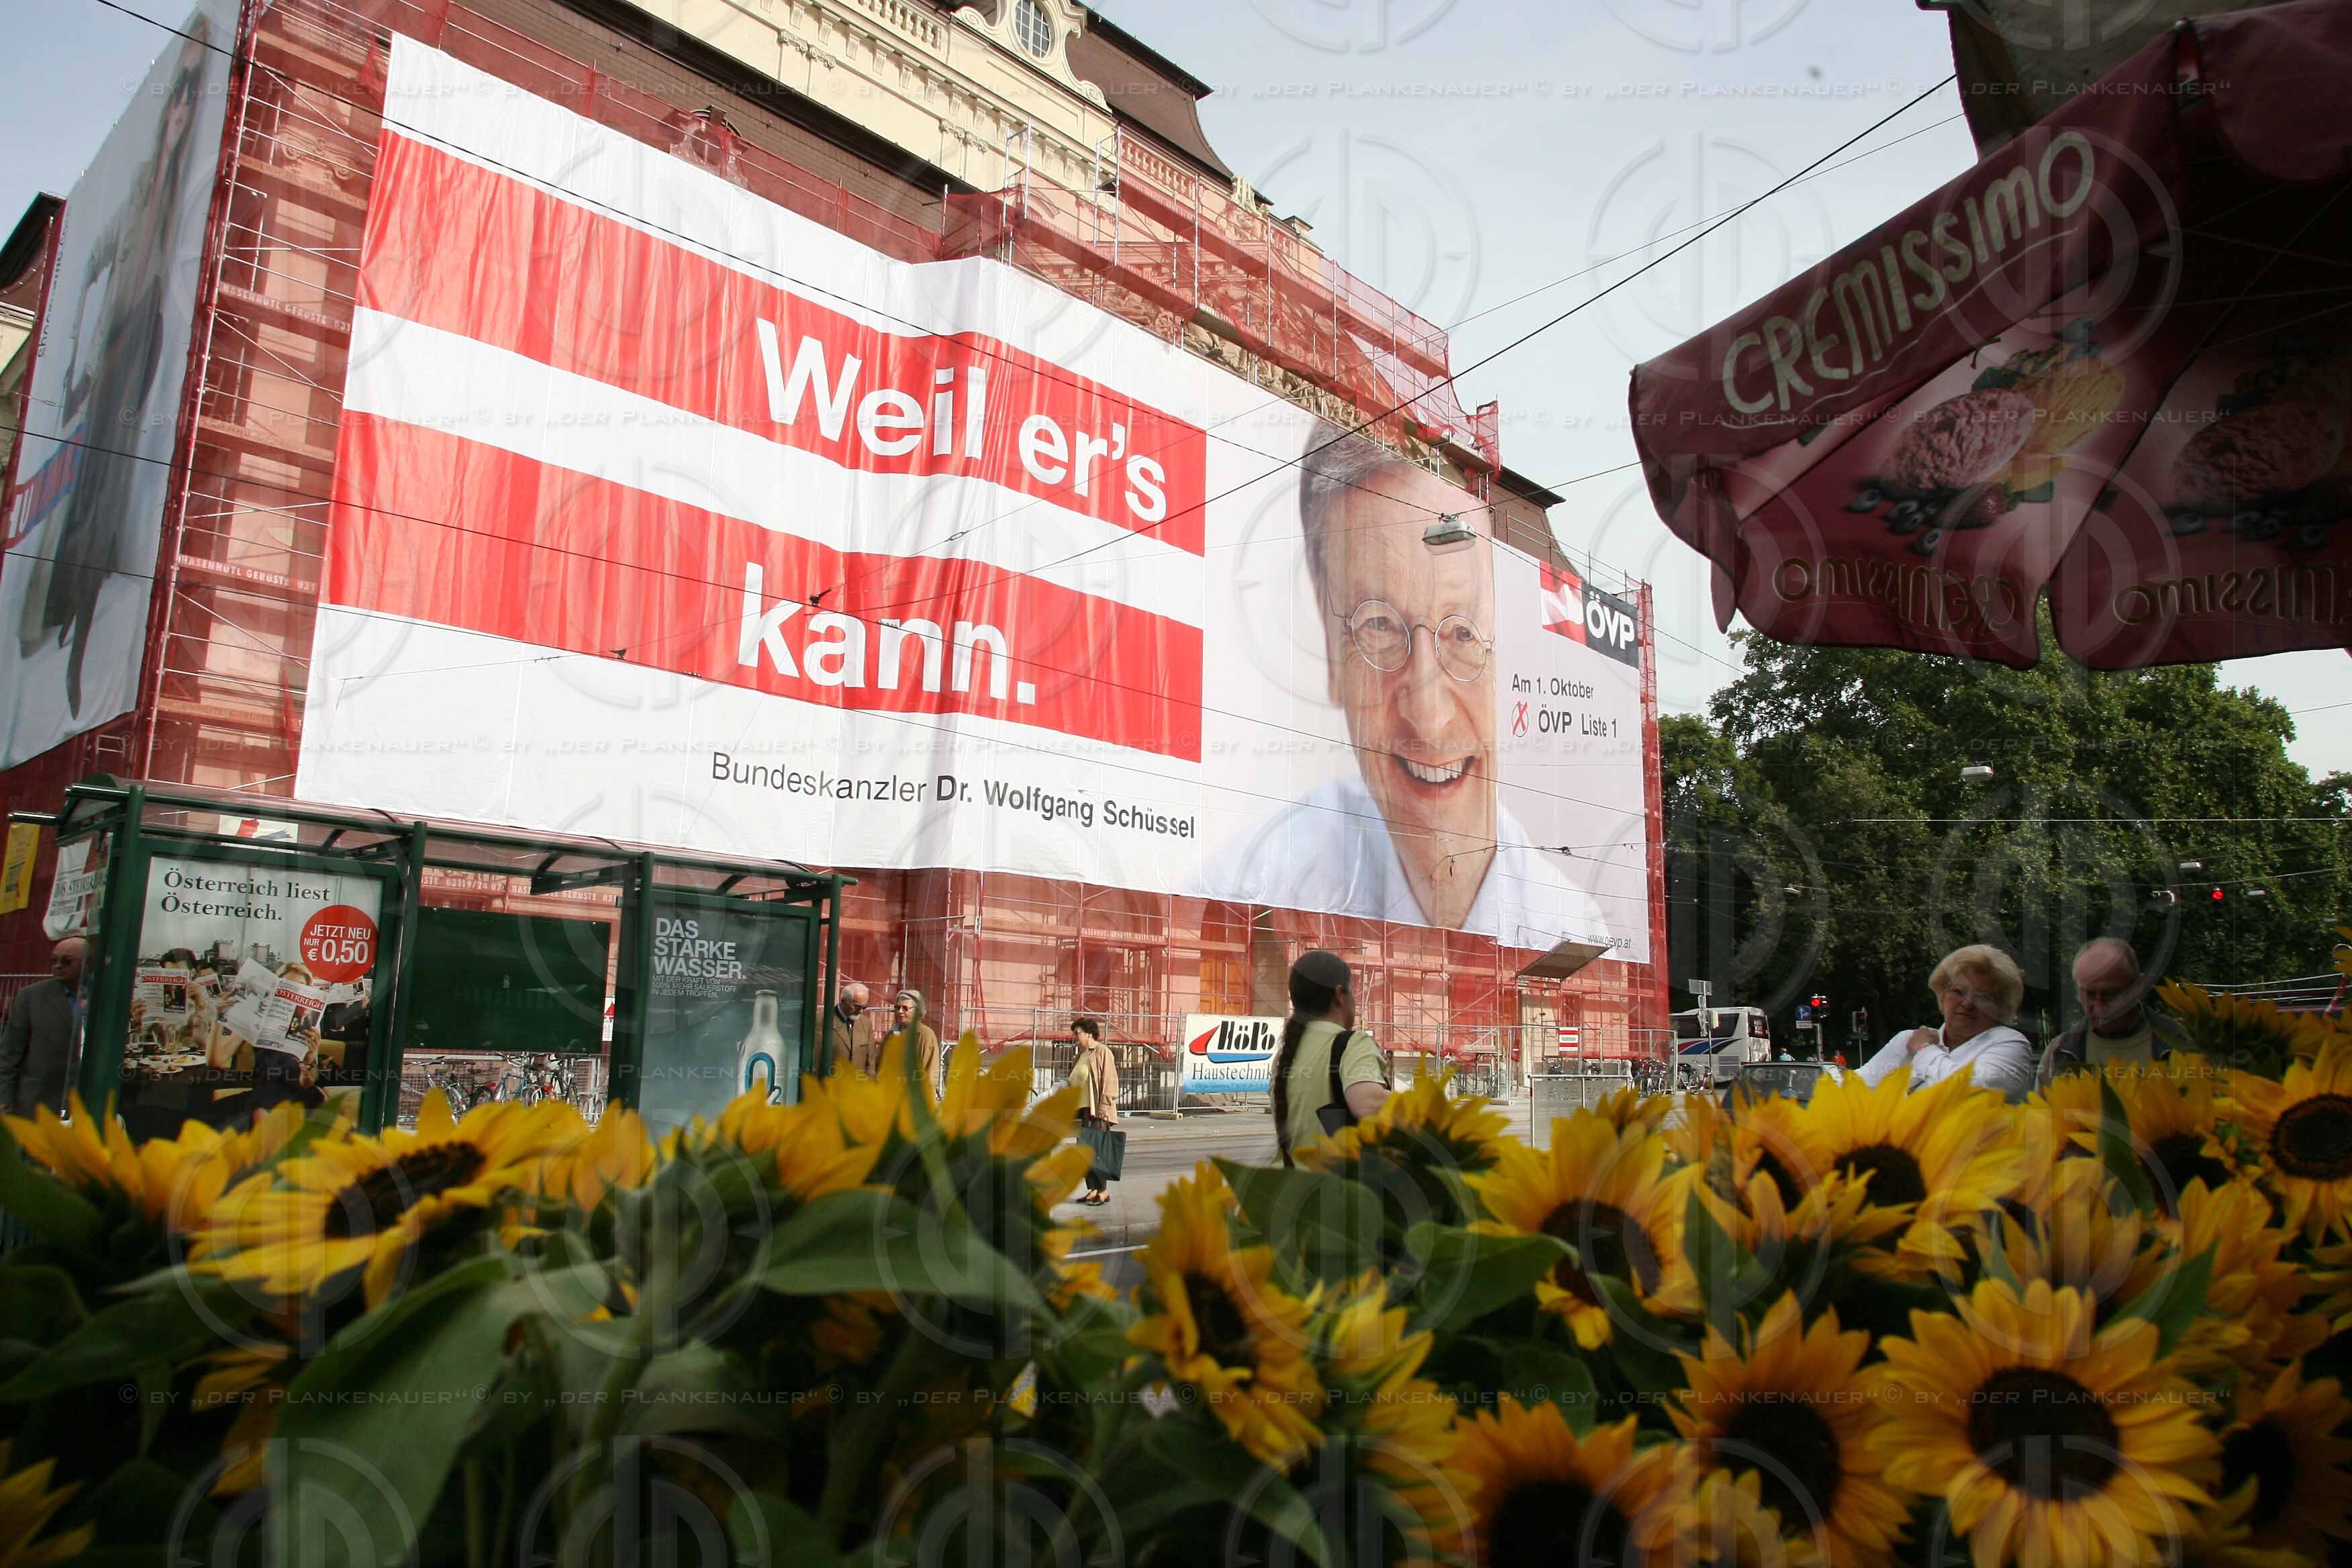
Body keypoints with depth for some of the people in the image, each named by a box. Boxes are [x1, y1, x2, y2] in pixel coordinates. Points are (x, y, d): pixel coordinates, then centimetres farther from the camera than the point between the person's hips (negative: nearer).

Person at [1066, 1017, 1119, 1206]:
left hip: (1097, 1111, -9)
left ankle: (1103, 1191, -1)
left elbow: (1109, 1081, -14)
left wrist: (1103, 1108, -18)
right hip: (1083, 1110, 9)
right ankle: (1092, 1190, 15)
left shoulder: (1102, 1052, -9)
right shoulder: (1081, 1055, 17)